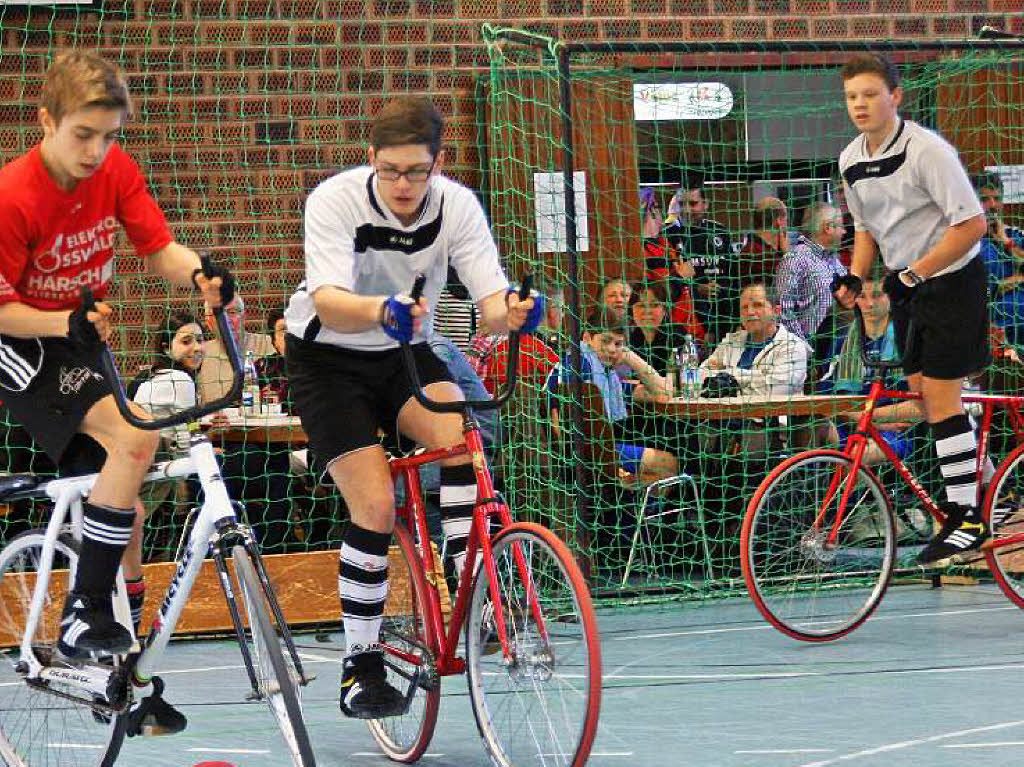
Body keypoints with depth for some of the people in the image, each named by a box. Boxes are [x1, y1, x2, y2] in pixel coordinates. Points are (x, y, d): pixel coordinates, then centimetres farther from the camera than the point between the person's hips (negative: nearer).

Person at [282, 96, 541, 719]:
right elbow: (328, 304, -39)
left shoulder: (457, 205, -15)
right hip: (330, 361, -3)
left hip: (406, 353, 3)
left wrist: (509, 312, -47)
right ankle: (362, 666, -1)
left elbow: (491, 300, -22)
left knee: (461, 437, -28)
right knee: (375, 506, -15)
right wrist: (381, 310, -60)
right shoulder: (336, 200, -25)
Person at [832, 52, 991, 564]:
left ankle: (967, 517, -4)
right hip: (907, 285, 8)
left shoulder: (927, 151, -21)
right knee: (921, 389, 10)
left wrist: (914, 273, -24)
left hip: (950, 279, -8)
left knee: (940, 393, -10)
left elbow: (972, 224, -23)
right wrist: (855, 277, -1)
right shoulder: (851, 161, 3)